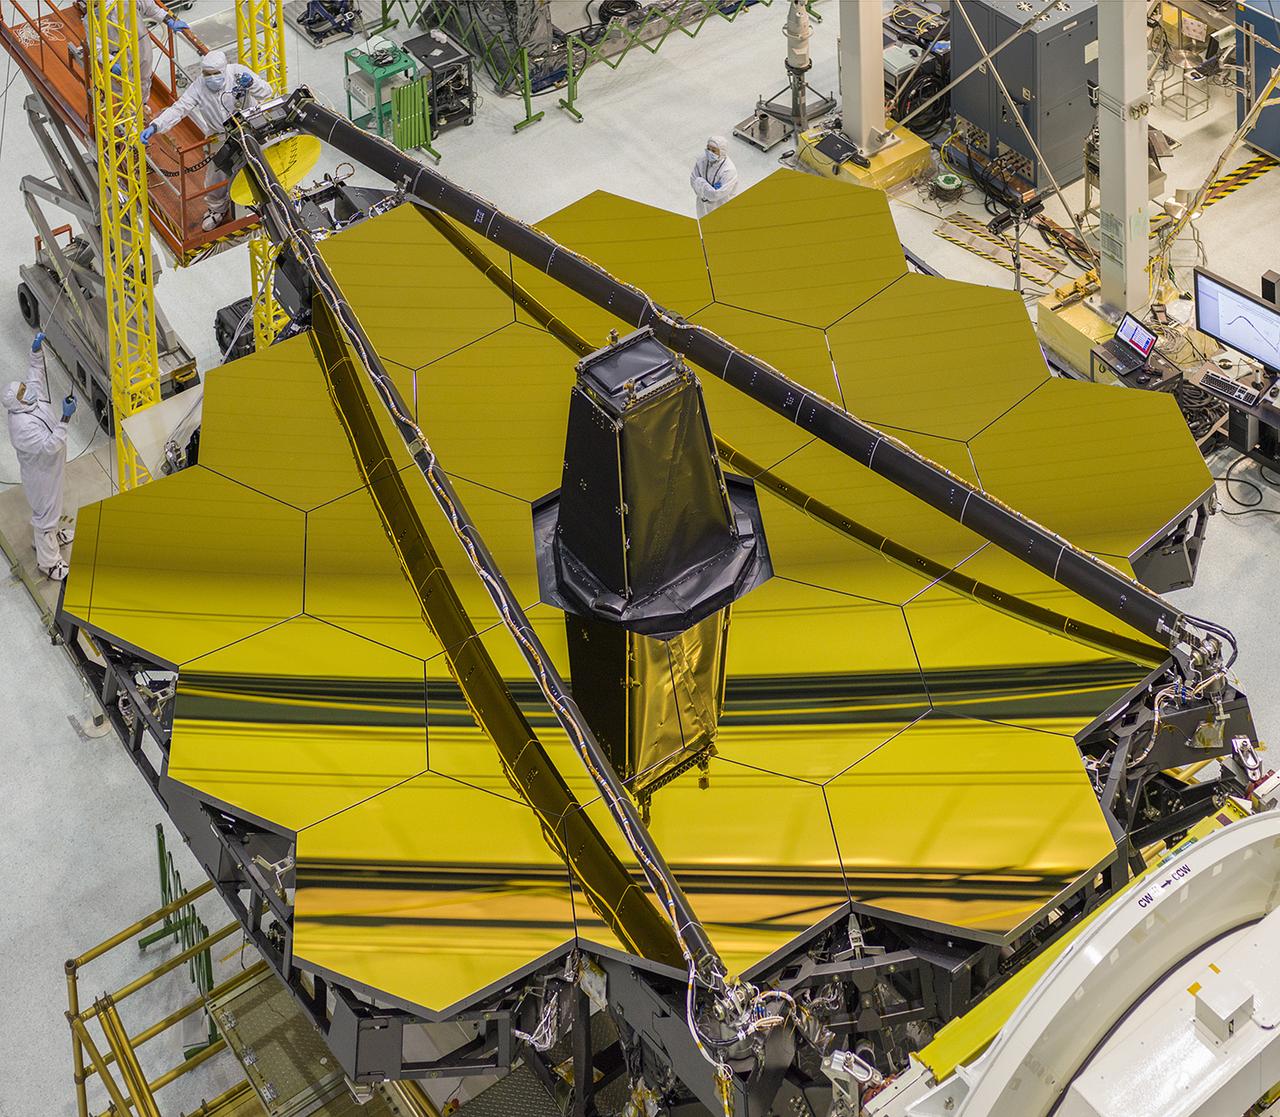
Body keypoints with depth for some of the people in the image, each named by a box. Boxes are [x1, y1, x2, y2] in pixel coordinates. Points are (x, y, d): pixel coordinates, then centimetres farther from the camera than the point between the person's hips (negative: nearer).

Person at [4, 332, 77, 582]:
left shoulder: (34, 395, -15)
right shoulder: (23, 426, -39)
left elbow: (36, 373, 3)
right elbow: (51, 445, -44)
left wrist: (37, 351, -12)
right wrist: (66, 418, -50)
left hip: (50, 468, 9)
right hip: (41, 475, -9)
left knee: (52, 505, 32)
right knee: (45, 512, 8)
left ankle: (53, 534, 58)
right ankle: (48, 562, 25)